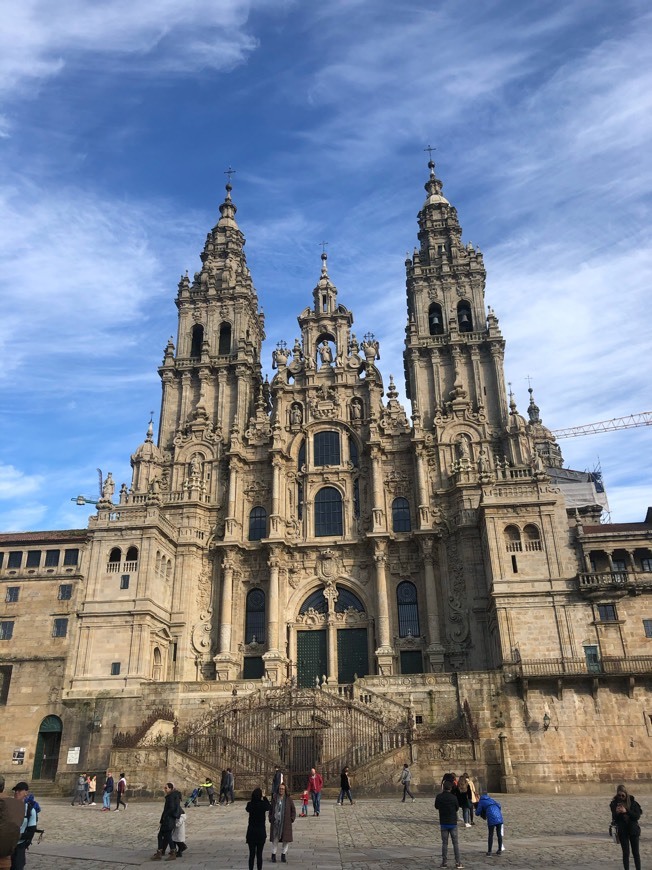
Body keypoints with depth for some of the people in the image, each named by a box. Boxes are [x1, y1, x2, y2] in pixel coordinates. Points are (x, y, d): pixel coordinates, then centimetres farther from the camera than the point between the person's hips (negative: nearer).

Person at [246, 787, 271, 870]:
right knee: (259, 854, 9)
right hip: (261, 832, -1)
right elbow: (270, 806, 10)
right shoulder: (263, 804, -13)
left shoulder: (250, 804, -10)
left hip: (251, 832, 1)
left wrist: (254, 798, 10)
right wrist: (264, 797, 17)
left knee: (251, 854, 12)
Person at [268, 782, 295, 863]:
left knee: (286, 839, 3)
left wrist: (291, 820, -2)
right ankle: (273, 855, 17)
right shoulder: (274, 799, 2)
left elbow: (293, 810, 5)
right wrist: (270, 820, 3)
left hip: (286, 823, 0)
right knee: (275, 839, 3)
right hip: (275, 822, 0)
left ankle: (283, 855, 19)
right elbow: (271, 810, 8)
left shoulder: (288, 799, 0)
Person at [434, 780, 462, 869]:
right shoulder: (453, 797, -14)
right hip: (453, 823, -1)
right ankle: (458, 862, 7)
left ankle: (444, 862, 10)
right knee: (455, 843, 8)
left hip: (443, 823, 1)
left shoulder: (439, 797, -8)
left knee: (444, 843, 9)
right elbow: (457, 808, 0)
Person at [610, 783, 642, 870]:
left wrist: (626, 811, -23)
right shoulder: (614, 804, -3)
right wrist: (616, 813, -22)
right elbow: (614, 818, 0)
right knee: (626, 853, 4)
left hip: (633, 830, 0)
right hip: (622, 831, 0)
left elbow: (637, 816, -11)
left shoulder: (633, 803, -5)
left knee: (635, 852, 7)